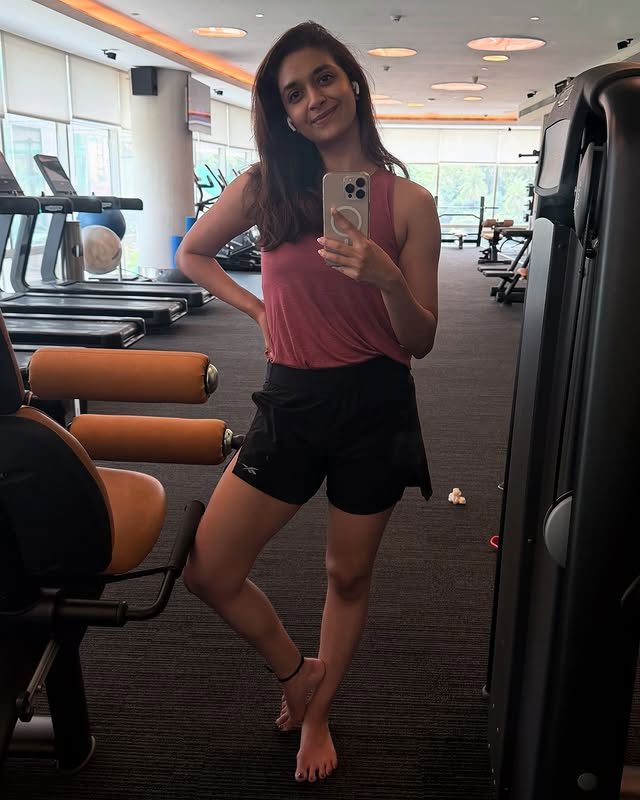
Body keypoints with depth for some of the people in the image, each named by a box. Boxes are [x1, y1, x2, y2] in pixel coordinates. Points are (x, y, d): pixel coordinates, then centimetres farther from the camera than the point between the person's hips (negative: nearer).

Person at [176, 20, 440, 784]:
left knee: (349, 576, 13)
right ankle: (295, 670, 30)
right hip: (290, 404, 2)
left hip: (375, 406, -1)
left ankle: (316, 714, 41)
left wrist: (387, 277, -24)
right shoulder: (266, 185, -1)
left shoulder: (408, 202, -5)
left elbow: (421, 342, -4)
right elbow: (191, 253, 16)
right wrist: (258, 308, 4)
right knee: (208, 573, 0)